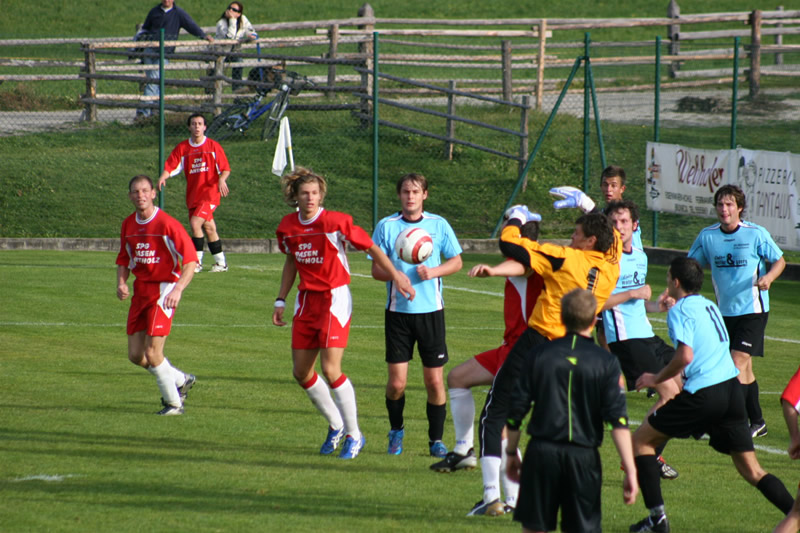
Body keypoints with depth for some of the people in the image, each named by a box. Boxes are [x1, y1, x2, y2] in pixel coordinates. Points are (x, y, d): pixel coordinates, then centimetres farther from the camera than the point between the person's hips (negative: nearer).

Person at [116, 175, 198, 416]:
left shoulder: (167, 224, -13)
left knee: (152, 353, -13)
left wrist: (178, 289, -25)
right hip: (140, 291, 7)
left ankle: (174, 403, 5)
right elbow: (124, 259, 20)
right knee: (136, 355, 6)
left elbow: (190, 260, -13)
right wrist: (121, 283, 0)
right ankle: (181, 380, 29)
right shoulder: (128, 225, 8)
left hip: (163, 290, -7)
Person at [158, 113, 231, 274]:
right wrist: (163, 177, -24)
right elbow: (170, 166, -3)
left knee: (195, 223, -19)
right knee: (209, 228, 10)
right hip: (192, 194, 4)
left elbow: (225, 169, 2)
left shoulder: (213, 146, 0)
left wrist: (222, 179, -19)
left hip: (209, 192, -4)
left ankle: (197, 262, -13)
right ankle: (221, 263, 21)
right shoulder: (182, 148, 6)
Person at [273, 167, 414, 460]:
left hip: (334, 298, -6)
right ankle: (335, 425, 27)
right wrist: (280, 300, 19)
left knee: (330, 369, -15)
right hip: (306, 300, 6)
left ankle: (354, 436, -1)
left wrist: (396, 276, -9)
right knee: (301, 372, 6)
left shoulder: (335, 222, -14)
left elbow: (372, 248, -6)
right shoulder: (287, 227, 4)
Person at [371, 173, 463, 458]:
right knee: (397, 383, -3)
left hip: (431, 309, 0)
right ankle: (396, 431, 22)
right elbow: (376, 269, 2)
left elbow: (456, 261, 9)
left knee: (434, 381, -1)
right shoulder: (386, 226, 1)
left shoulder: (438, 225, 3)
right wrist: (396, 275, -19)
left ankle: (436, 439, 14)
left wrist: (432, 272, -10)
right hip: (398, 310, 0)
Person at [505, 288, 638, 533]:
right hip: (584, 457, -1)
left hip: (542, 451, 1)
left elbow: (516, 412, 5)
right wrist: (630, 469, -8)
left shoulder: (538, 355, 3)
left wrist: (511, 453, 18)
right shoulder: (606, 363, -2)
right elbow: (618, 421, -9)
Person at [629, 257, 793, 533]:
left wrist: (656, 379, -5)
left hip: (703, 395, -7)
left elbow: (685, 356, -18)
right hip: (732, 390, 7)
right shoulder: (710, 306, 18)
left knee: (641, 439, 9)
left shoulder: (680, 310, -6)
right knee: (752, 470, 10)